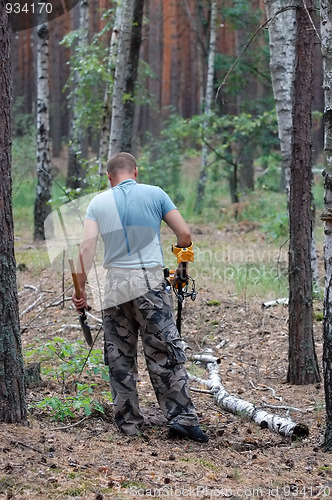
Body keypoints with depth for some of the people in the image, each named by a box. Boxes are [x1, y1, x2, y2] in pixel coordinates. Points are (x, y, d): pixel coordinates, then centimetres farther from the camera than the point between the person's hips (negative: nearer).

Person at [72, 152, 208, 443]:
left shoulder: (98, 202, 7)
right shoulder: (155, 194, 3)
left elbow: (87, 247, -3)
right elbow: (184, 234, 1)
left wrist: (81, 288, 2)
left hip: (115, 284, 2)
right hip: (151, 282, -2)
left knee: (119, 358, 11)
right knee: (165, 354, 0)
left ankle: (129, 422, 13)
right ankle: (182, 417, -6)